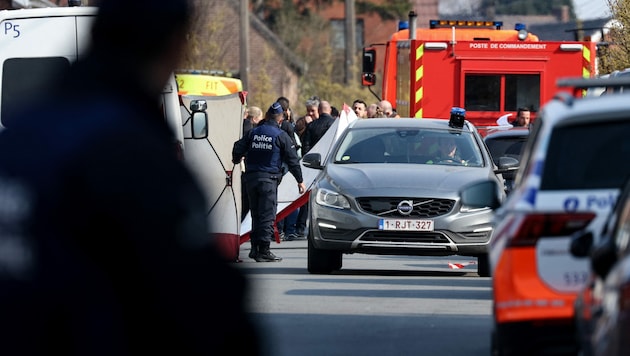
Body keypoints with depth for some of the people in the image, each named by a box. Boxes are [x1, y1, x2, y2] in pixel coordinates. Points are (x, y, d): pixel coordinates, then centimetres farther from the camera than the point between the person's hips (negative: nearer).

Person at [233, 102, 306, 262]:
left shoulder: (254, 133, 8)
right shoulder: (281, 135, -3)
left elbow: (238, 148, 9)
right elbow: (292, 160, -2)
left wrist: (236, 160, 33)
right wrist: (300, 181, 7)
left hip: (251, 177, 5)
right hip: (269, 179, -5)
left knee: (256, 214, 15)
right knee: (267, 215, -4)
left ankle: (255, 248, 18)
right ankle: (264, 251, -9)